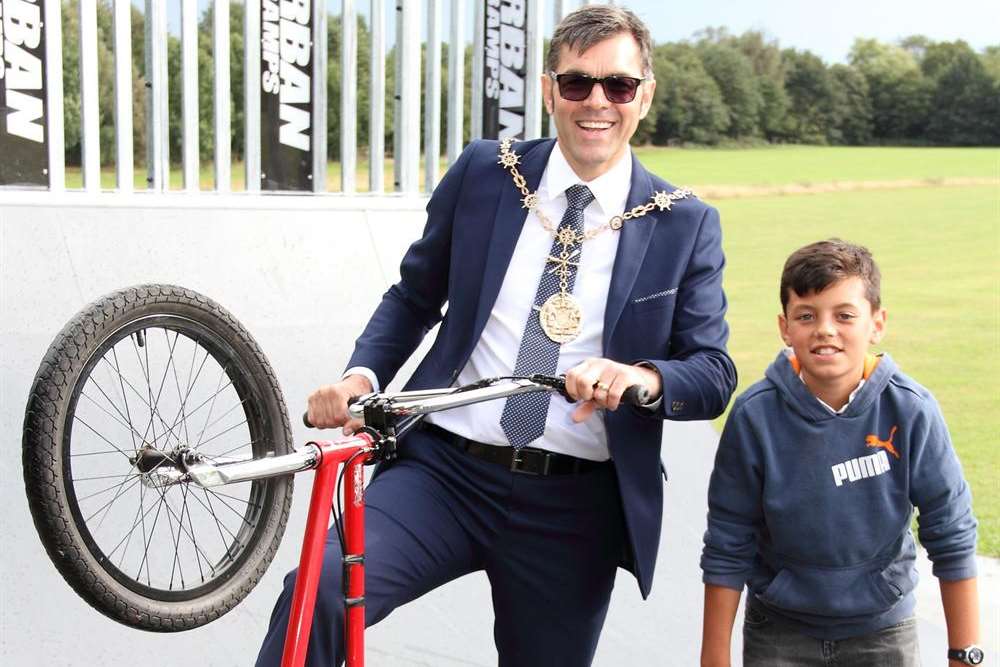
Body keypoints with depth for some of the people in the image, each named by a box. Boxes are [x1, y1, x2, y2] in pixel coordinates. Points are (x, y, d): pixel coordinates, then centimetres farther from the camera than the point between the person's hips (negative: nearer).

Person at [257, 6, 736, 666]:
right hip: (444, 468, 0)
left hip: (573, 508, 1)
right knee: (318, 590, -27)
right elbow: (415, 296, 12)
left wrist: (645, 377, -24)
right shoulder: (482, 173, 3)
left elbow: (714, 373, -2)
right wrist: (362, 374, -6)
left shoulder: (687, 225, 1)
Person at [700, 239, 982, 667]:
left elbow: (951, 537, -8)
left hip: (883, 629, 1)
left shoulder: (911, 411, -16)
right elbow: (727, 549, -9)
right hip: (778, 631, 0)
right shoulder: (755, 416, -17)